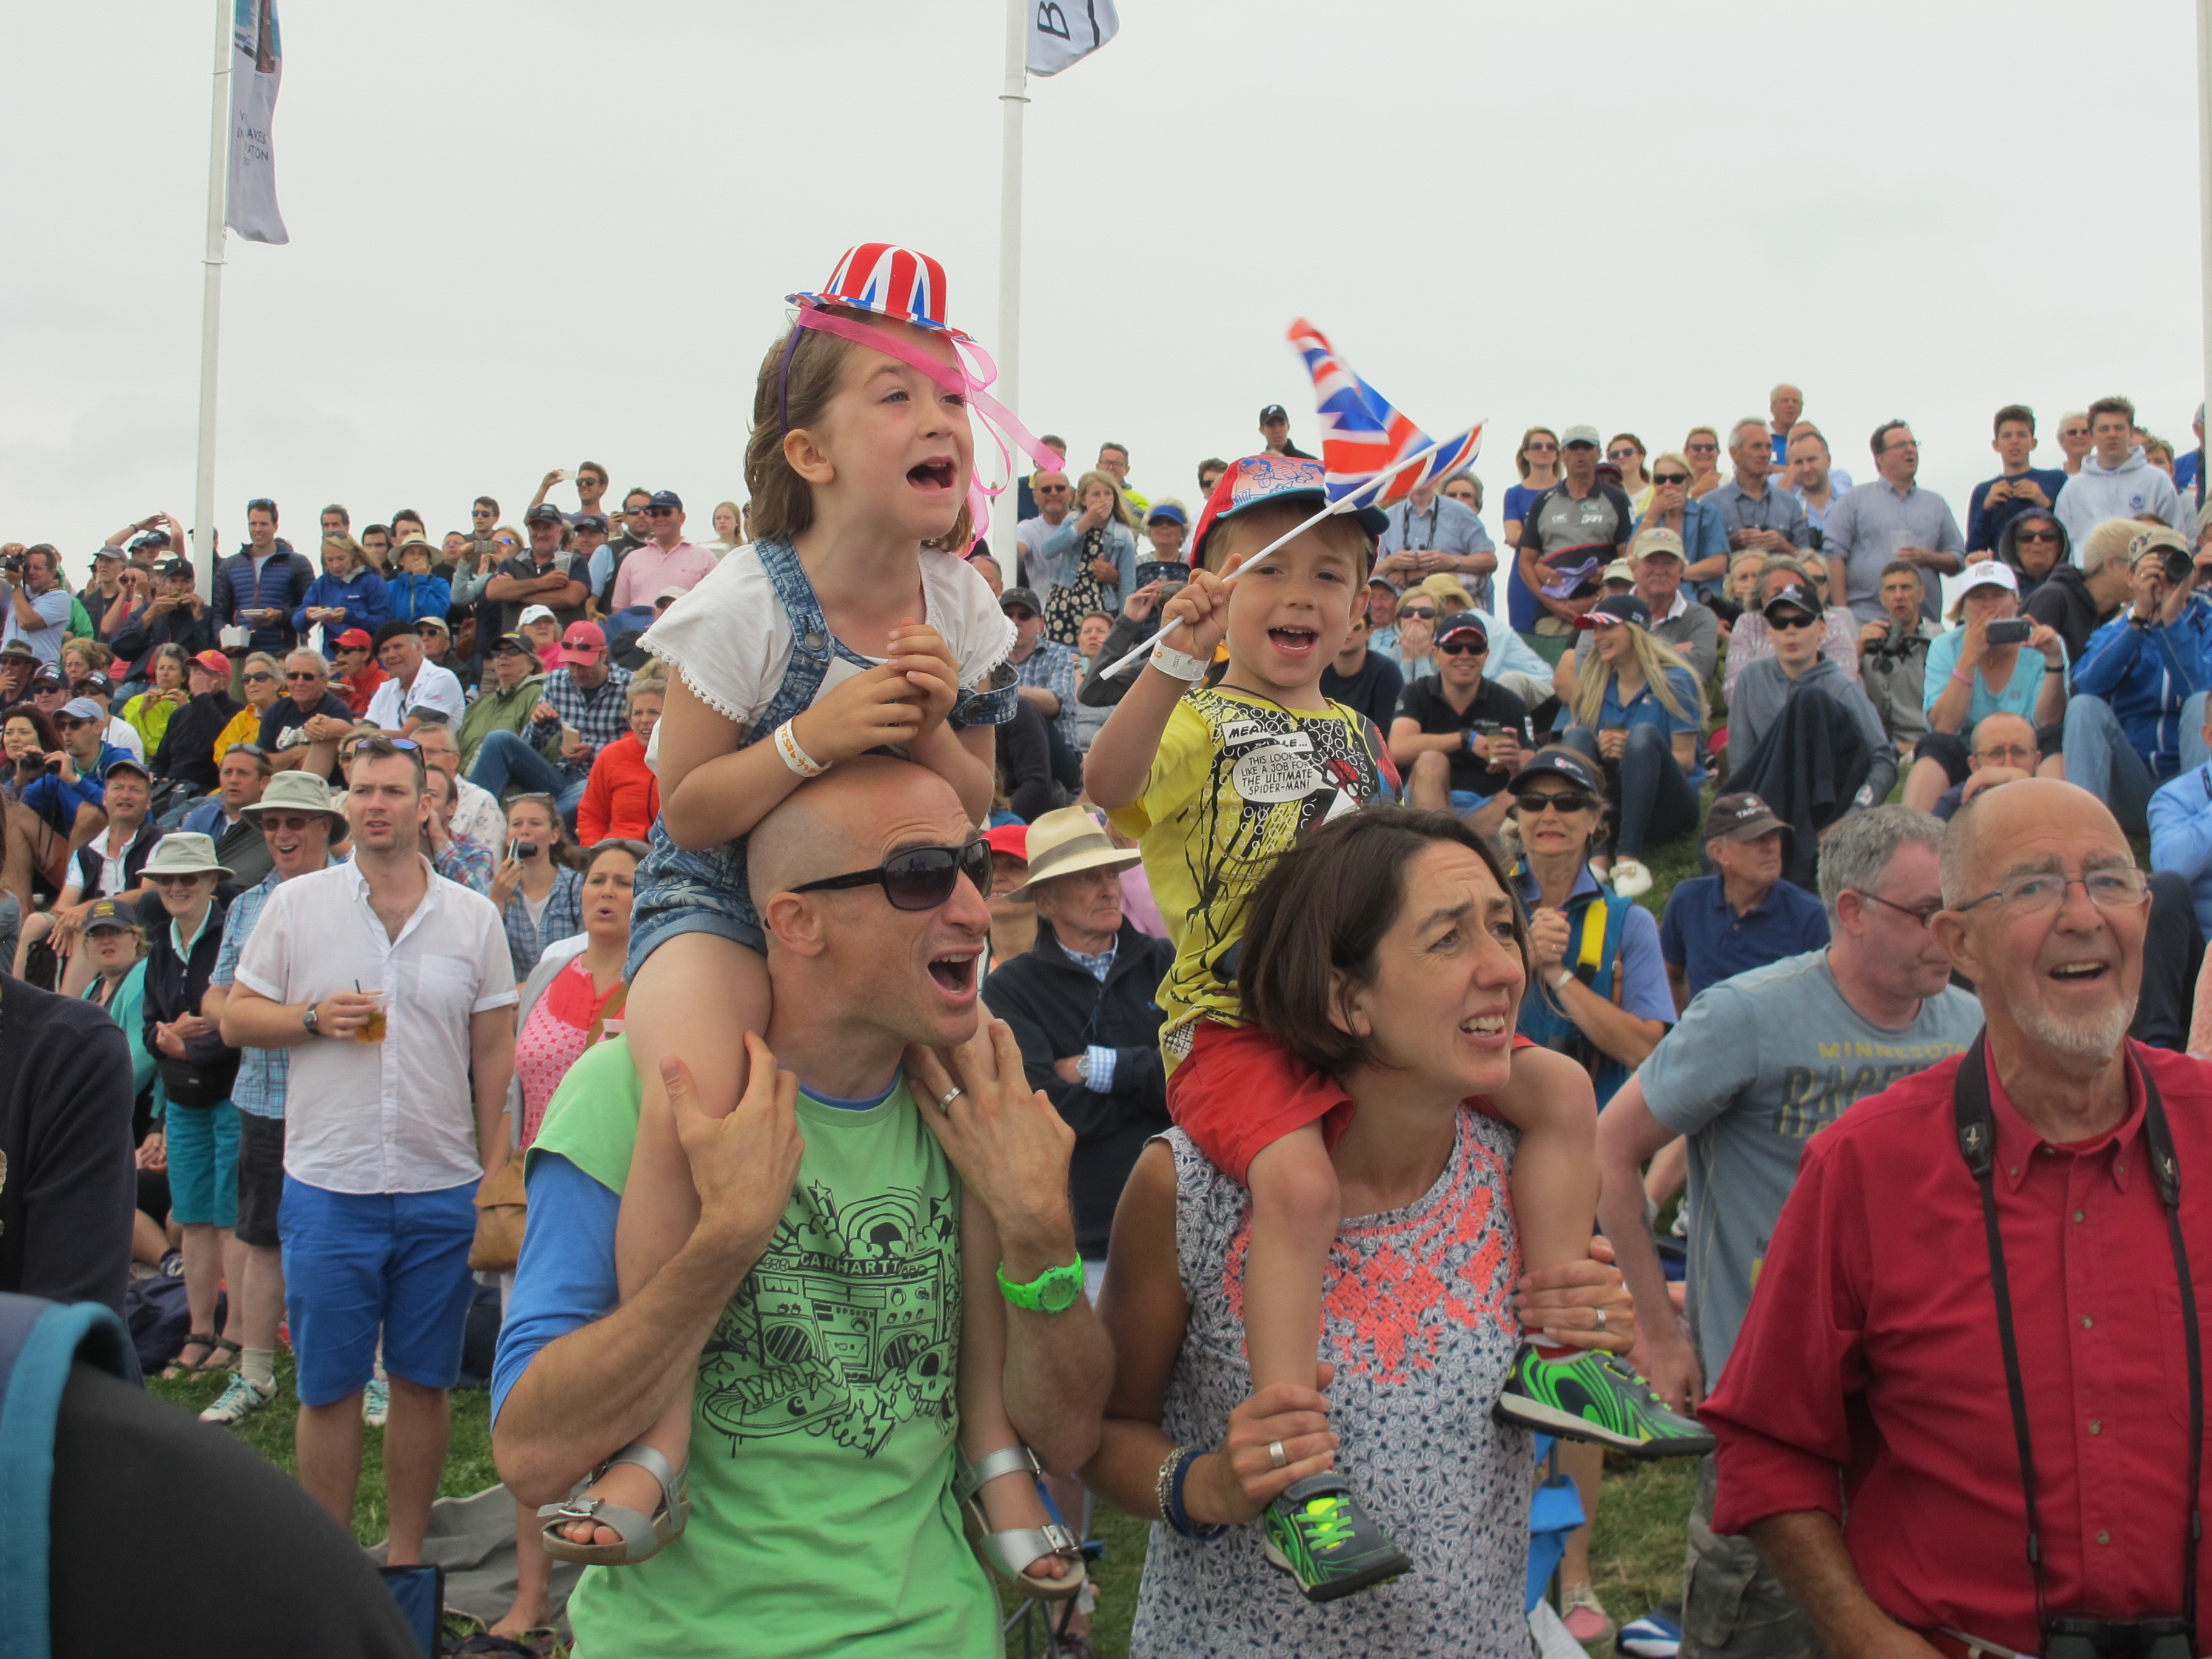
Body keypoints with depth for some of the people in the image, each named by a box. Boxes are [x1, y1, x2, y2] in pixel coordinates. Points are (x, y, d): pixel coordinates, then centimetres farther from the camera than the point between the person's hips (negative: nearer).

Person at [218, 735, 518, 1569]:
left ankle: (406, 1557, 22)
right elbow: (236, 1019, 6)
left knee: (423, 1381, 8)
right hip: (328, 1187, -1)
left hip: (442, 1190, 1)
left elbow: (494, 1050, 7)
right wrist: (313, 1017, -13)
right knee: (328, 1386, 5)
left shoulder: (473, 917, 5)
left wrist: (495, 1169, 2)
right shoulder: (295, 904, 3)